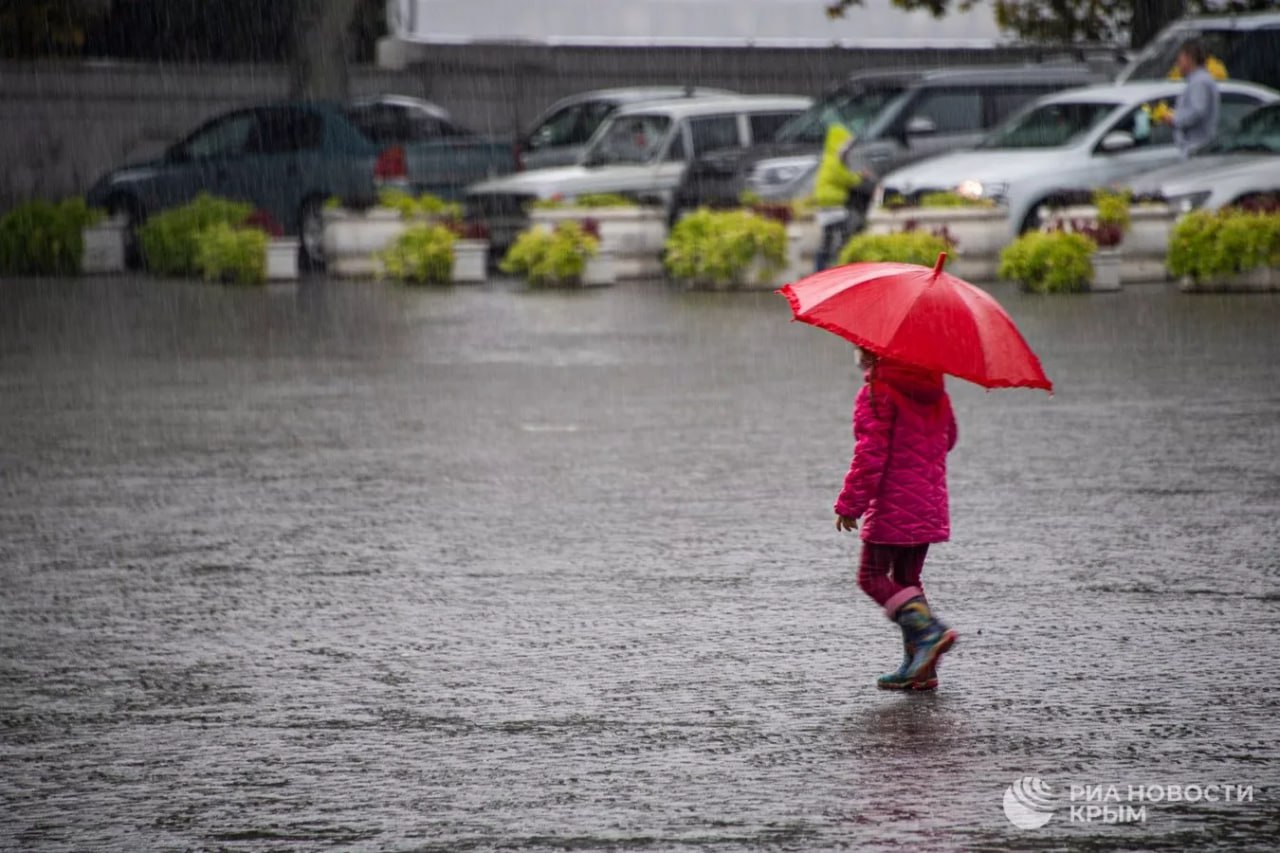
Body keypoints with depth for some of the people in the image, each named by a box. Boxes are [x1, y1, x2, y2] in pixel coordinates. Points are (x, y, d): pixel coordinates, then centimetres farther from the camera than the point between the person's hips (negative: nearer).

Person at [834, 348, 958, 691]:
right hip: (929, 505, 8)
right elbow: (948, 437, 23)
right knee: (906, 578, 15)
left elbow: (870, 454, -18)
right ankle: (918, 667, 9)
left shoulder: (877, 393, -14)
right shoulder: (933, 392, 10)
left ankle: (929, 630, -18)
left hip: (892, 506, -8)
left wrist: (850, 504, -14)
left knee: (872, 576, 1)